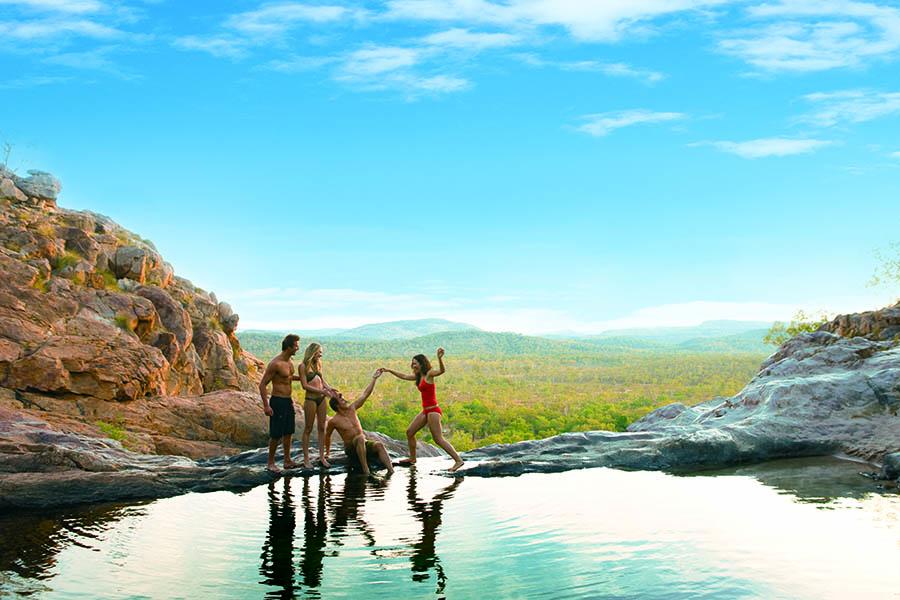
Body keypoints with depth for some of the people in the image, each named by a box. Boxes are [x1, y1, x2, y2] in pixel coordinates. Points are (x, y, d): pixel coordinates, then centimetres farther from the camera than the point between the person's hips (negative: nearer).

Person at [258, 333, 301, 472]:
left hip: (288, 401, 8)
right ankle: (270, 463, 10)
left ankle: (287, 461, 23)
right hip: (278, 402, -8)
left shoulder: (289, 362, 8)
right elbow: (262, 384, -18)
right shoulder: (275, 364, -19)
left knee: (288, 432, 13)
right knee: (276, 434, -1)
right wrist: (266, 405, -21)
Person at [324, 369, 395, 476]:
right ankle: (366, 470, -45)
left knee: (379, 445, -27)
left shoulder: (351, 409, 5)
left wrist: (374, 378, -1)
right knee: (360, 438, -38)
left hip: (364, 444, 5)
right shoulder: (334, 421, -7)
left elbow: (365, 394, 4)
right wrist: (327, 453, 20)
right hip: (350, 447, -5)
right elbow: (327, 436, 10)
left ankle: (391, 471, -43)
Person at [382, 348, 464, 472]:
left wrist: (439, 358, -49)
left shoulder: (429, 374, -11)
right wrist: (389, 371, 29)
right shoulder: (419, 377, 14)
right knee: (409, 432, 15)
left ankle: (458, 460, -11)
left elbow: (442, 371, -30)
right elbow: (404, 376, 28)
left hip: (433, 410, -9)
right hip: (426, 411, 9)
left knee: (438, 439, -12)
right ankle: (412, 458, 30)